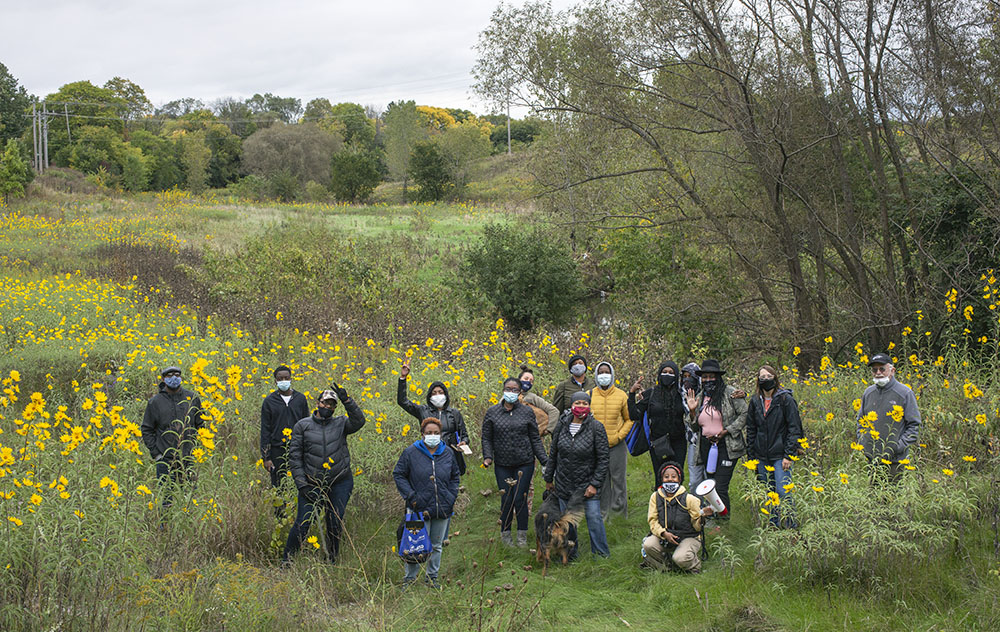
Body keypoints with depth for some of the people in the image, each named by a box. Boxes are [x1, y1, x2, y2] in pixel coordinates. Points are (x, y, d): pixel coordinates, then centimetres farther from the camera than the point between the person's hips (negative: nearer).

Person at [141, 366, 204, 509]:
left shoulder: (192, 398, 5)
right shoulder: (155, 402, 1)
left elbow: (201, 425, 13)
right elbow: (147, 430, 6)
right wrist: (155, 453, -1)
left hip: (189, 458, 1)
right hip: (165, 459, -1)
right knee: (166, 497, 2)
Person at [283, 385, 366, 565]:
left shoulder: (340, 424, 6)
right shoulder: (302, 426, 2)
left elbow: (359, 421, -16)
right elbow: (294, 457, 1)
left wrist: (347, 401, -26)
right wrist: (302, 485, -6)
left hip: (340, 483, 2)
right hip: (312, 484, -1)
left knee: (335, 524, 6)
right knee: (303, 524, -7)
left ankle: (332, 561, 23)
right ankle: (286, 560, 7)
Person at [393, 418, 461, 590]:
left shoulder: (448, 453, 6)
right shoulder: (411, 453, -6)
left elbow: (455, 477, 19)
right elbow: (398, 475, 0)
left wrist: (452, 497, 7)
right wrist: (411, 496, -9)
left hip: (443, 510, 4)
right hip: (420, 509, -4)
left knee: (437, 546, 13)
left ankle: (432, 576, 27)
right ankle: (410, 578, 10)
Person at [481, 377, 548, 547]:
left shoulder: (527, 412, 4)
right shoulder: (492, 412, 5)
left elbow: (535, 439, 7)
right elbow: (487, 438, 8)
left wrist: (544, 460, 1)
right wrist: (487, 457, -8)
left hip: (525, 464, 0)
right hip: (502, 465, 1)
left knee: (520, 499, -3)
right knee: (506, 500, -1)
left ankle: (522, 535, 13)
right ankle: (505, 533, 18)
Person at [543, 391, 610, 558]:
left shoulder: (596, 427, -10)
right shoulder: (562, 425, 1)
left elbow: (603, 459, -10)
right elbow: (553, 453, 11)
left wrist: (595, 484, -14)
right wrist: (548, 478, 13)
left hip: (587, 483, -4)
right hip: (564, 484, 4)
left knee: (594, 517, -7)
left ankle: (601, 554, 5)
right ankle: (570, 554, 24)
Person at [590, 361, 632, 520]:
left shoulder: (621, 395, 1)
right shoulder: (589, 395, 2)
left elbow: (629, 419, 7)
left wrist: (618, 436, -5)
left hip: (616, 445, -1)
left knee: (618, 478, 1)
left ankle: (619, 510, 13)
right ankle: (603, 514, 16)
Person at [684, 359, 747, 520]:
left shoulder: (730, 393, -4)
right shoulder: (700, 397, 14)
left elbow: (745, 414, -6)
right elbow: (695, 427, 17)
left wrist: (726, 431, -11)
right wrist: (692, 411, -1)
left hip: (726, 446, -6)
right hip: (706, 446, 6)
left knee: (720, 487, -14)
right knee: (711, 487, 9)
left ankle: (724, 519, -6)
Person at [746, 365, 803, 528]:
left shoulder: (786, 399, -5)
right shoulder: (755, 401, 10)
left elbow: (794, 429, -7)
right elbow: (751, 430, 15)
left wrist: (788, 455, -13)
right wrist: (751, 456, 10)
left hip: (781, 456, -5)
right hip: (762, 458, 5)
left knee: (783, 493, -10)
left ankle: (789, 525, 1)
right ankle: (773, 526, 20)